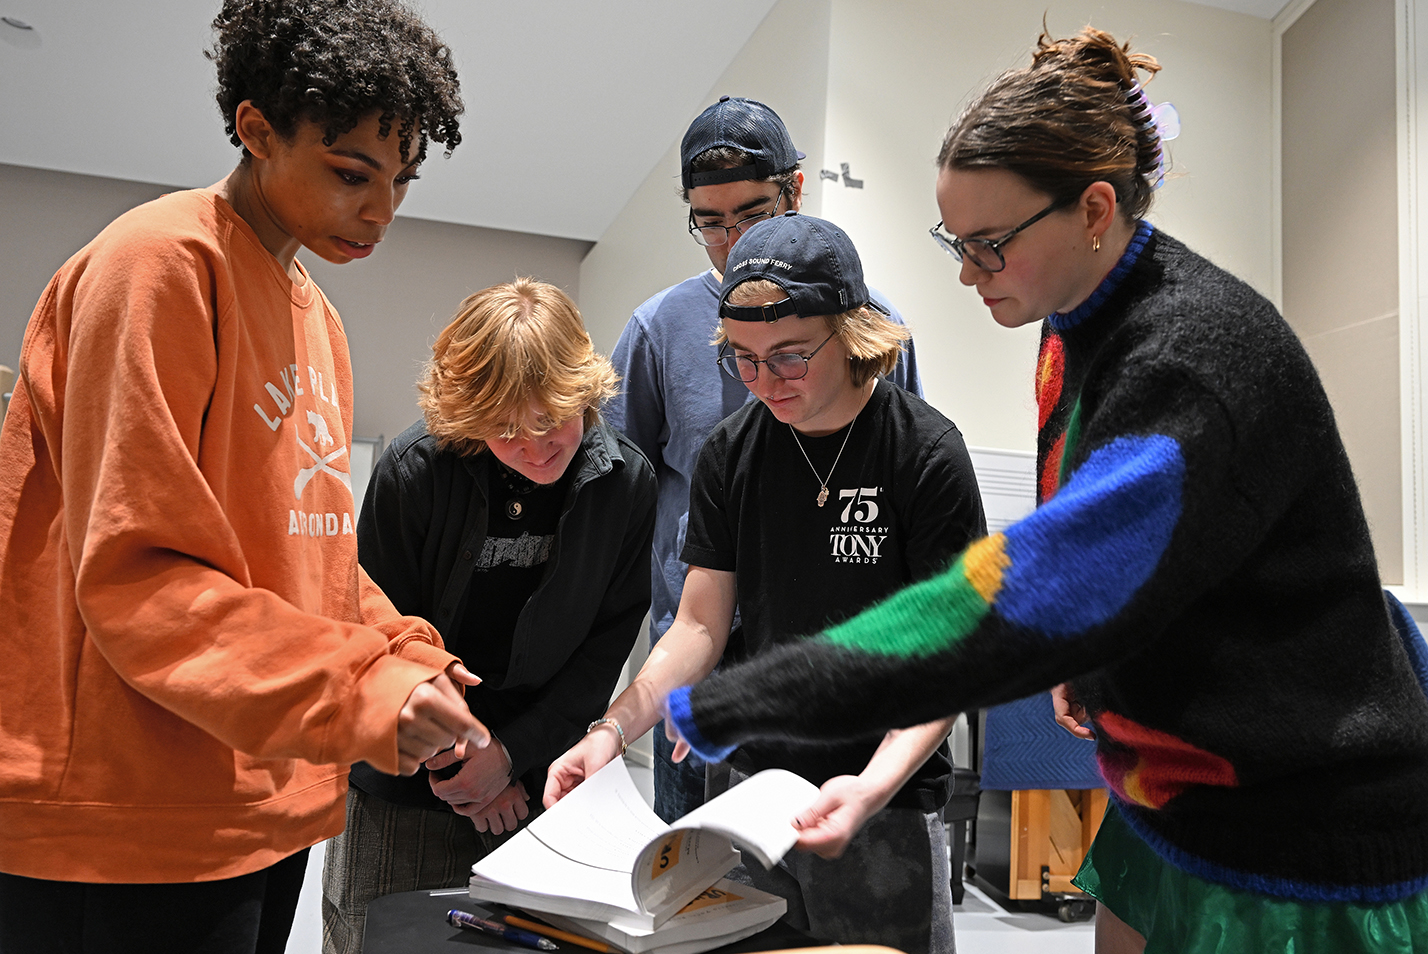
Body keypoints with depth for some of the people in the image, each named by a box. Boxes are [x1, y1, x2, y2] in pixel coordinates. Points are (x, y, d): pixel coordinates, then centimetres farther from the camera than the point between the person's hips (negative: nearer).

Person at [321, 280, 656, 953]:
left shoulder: (625, 480, -11)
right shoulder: (413, 469, -17)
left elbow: (607, 643, -6)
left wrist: (512, 753, -12)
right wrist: (457, 758, -7)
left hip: (536, 782, 2)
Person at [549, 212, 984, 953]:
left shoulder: (927, 454, -12)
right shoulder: (729, 454, -1)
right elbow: (700, 627, 2)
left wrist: (874, 786, -27)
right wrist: (612, 729, -13)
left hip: (885, 800, -3)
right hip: (752, 788, 3)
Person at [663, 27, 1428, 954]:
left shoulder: (1199, 357, -28)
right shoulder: (1079, 326, 0)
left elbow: (1028, 596, -35)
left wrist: (730, 705, -32)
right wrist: (1086, 666, 7)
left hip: (1308, 835, -7)